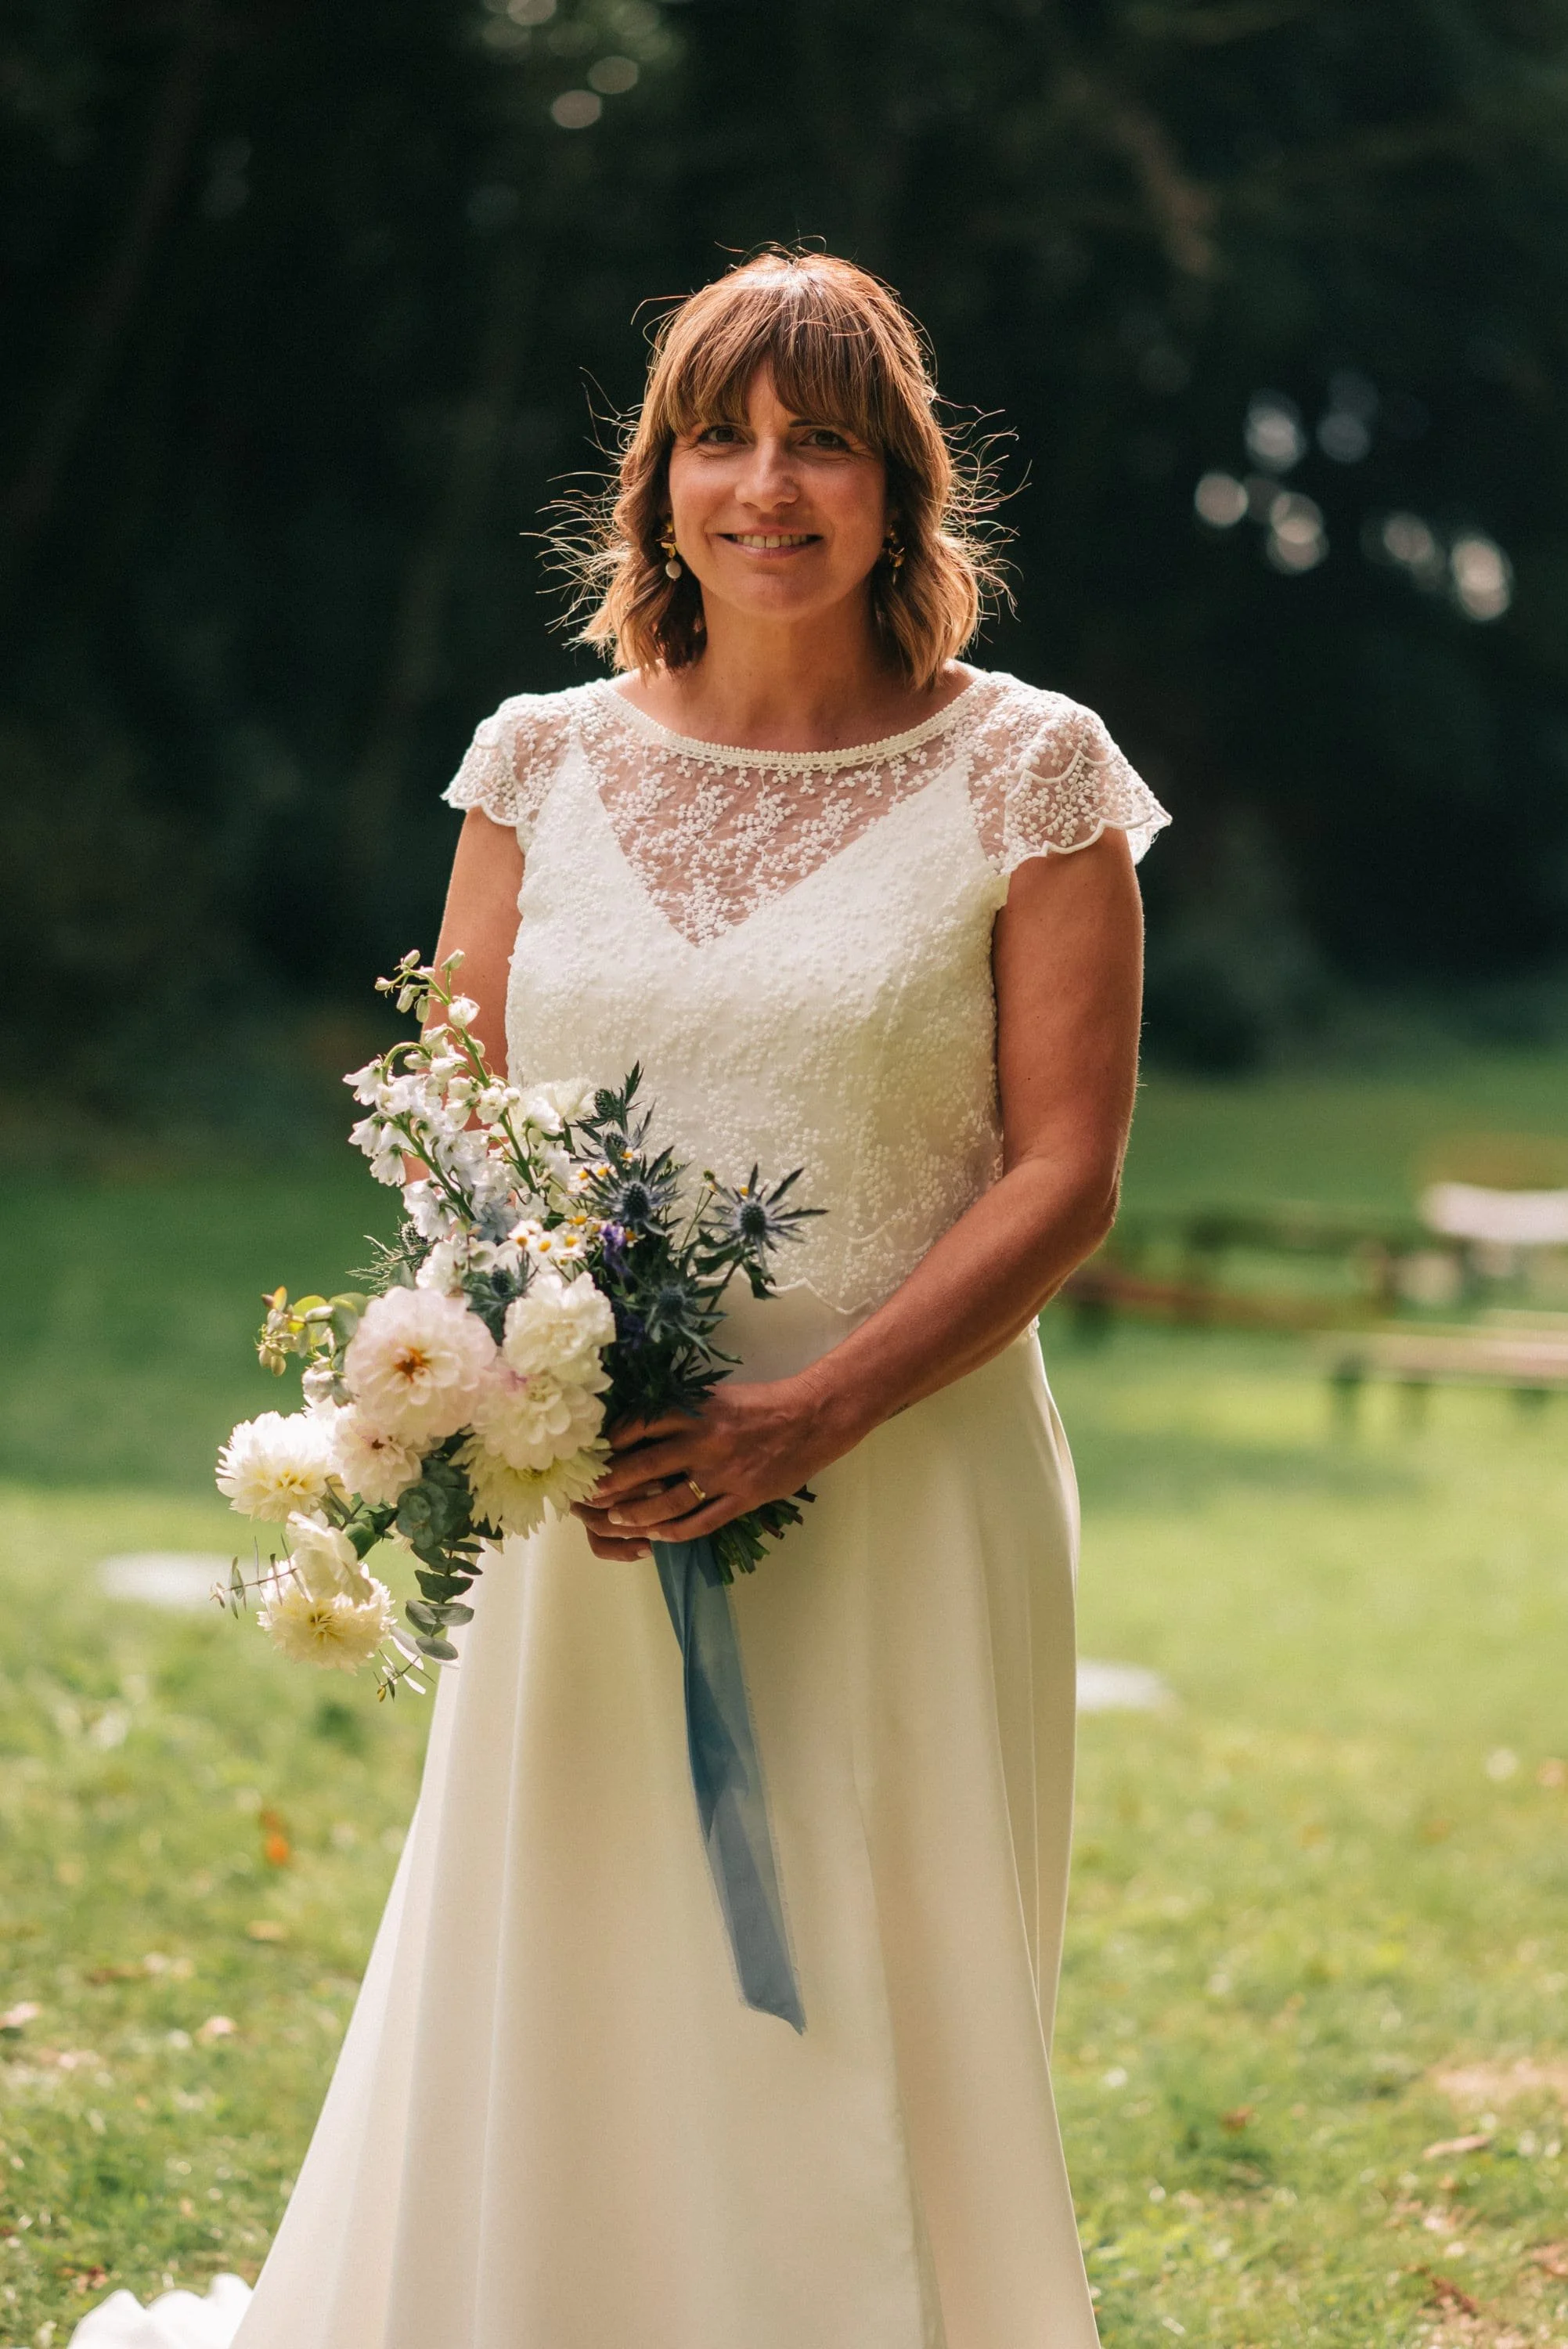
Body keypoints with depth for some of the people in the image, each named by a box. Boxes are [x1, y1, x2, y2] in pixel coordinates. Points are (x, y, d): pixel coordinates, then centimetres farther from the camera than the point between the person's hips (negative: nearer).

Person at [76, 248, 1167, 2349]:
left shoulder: (1025, 775, -1)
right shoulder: (546, 763, 8)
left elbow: (1065, 1171, -5)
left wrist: (805, 1417, -17)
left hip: (902, 1510, -2)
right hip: (593, 1513, 3)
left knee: (870, 2040, 3)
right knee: (551, 2030, 6)